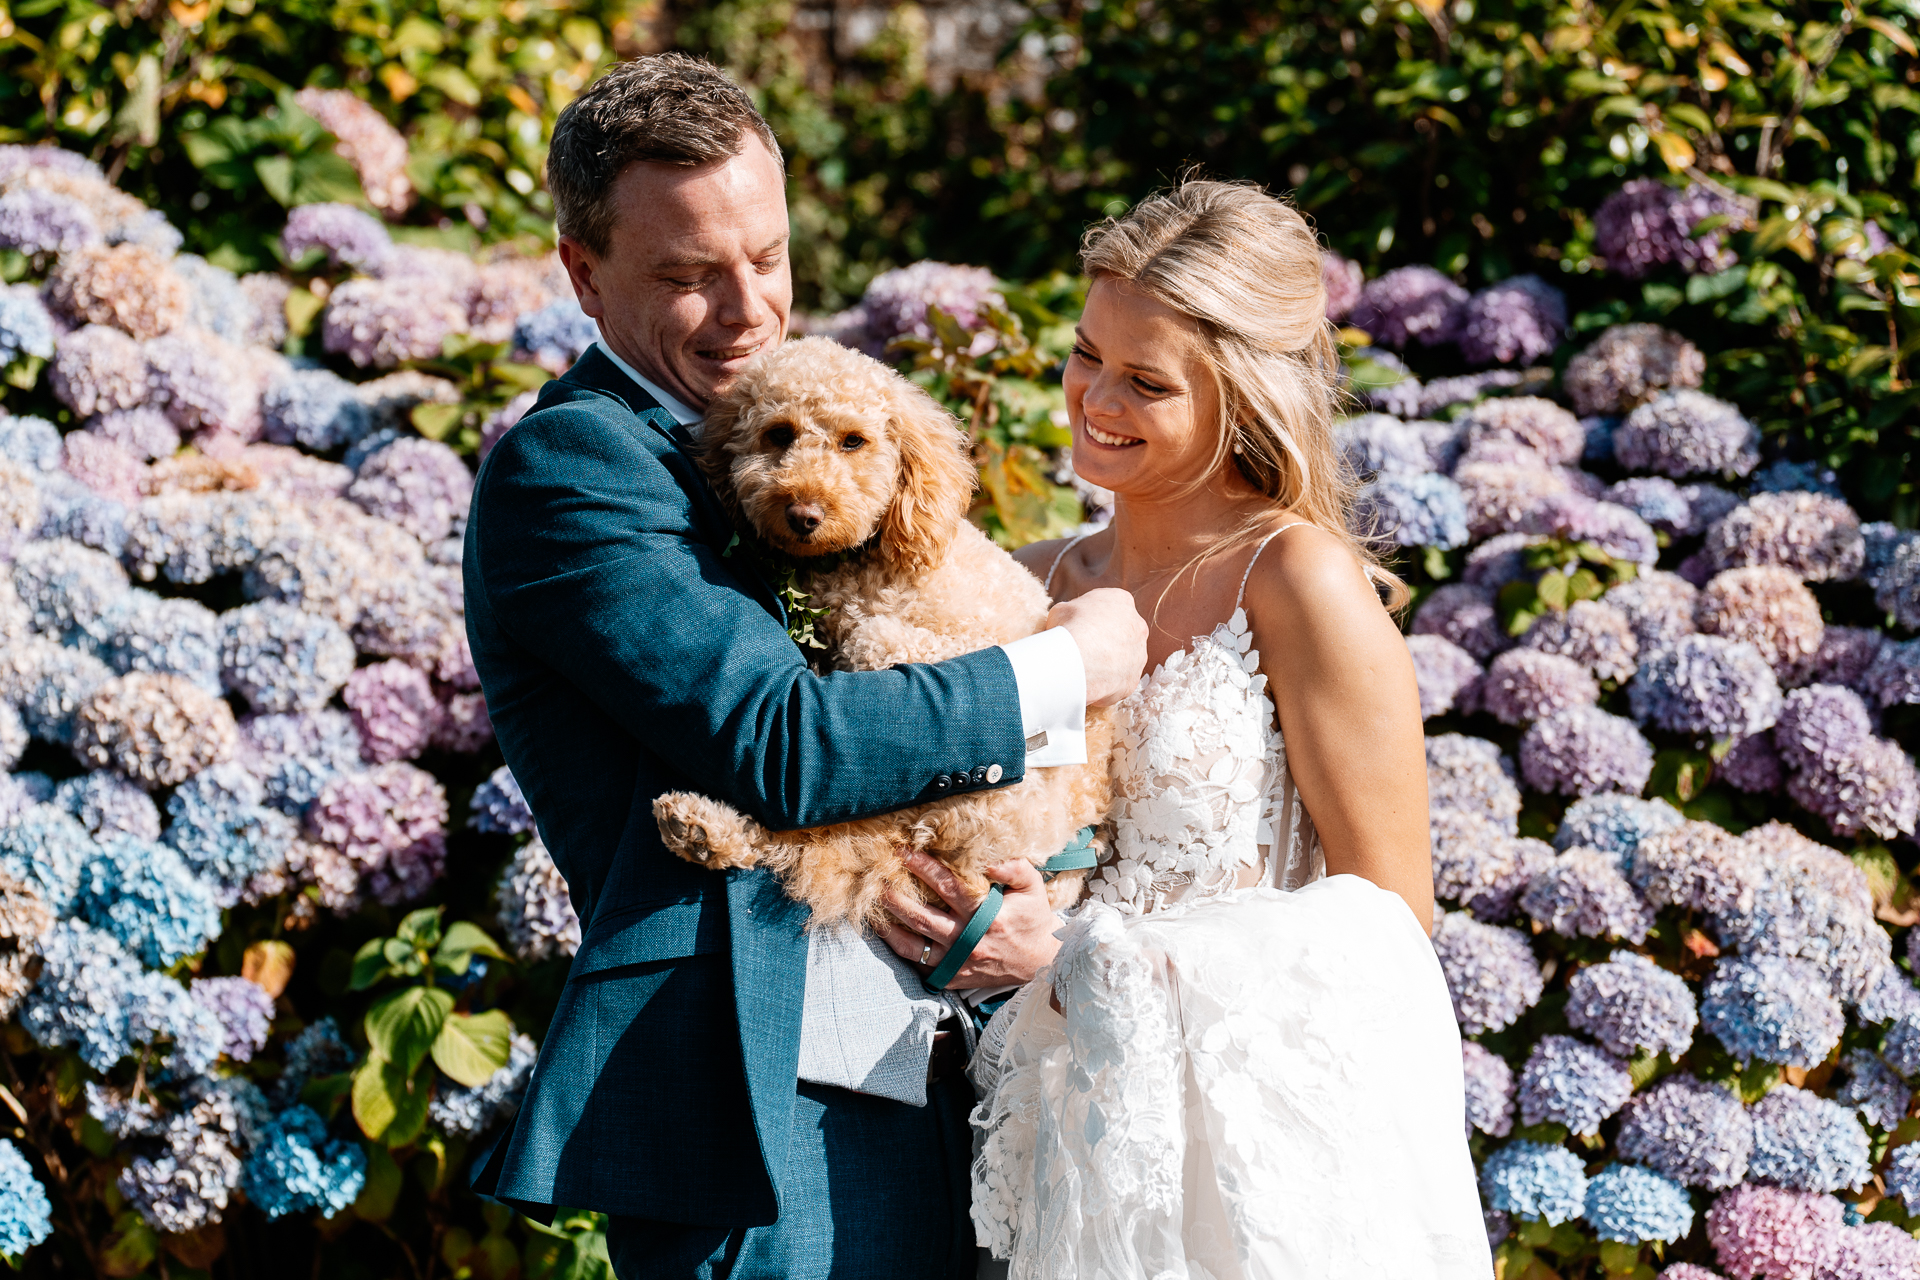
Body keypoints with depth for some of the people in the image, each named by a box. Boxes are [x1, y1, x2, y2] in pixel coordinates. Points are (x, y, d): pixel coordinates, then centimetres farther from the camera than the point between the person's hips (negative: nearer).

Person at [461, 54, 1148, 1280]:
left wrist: (1017, 905, -5)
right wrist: (1068, 668, -8)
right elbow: (780, 745, -18)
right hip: (764, 1121, -8)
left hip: (910, 1099, 8)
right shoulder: (568, 462, -8)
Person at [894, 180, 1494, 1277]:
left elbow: (1389, 913, -9)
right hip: (1090, 1133, 5)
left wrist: (1102, 964, -13)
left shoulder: (1299, 581, -11)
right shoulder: (1036, 588, 7)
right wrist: (919, 894, -8)